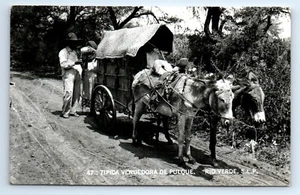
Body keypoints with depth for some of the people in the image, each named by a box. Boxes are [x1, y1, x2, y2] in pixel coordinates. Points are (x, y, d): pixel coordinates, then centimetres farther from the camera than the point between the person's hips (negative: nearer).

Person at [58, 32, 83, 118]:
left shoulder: (75, 52, 24)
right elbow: (63, 64, -12)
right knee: (68, 93, -14)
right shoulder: (63, 52, 0)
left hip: (77, 75, 7)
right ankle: (65, 112, -6)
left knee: (77, 94, 6)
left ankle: (73, 110, 15)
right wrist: (73, 63, -19)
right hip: (68, 75, -7)